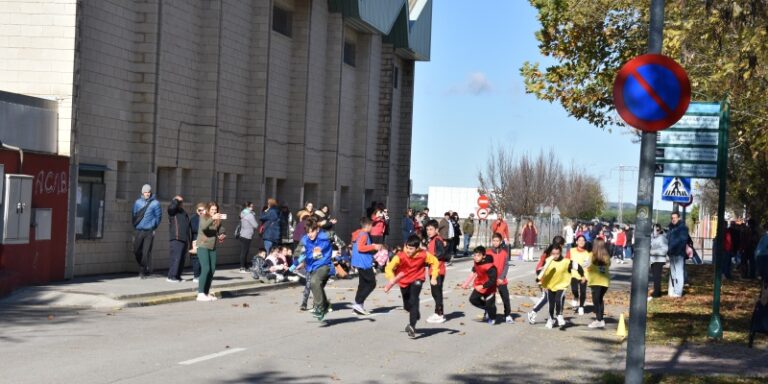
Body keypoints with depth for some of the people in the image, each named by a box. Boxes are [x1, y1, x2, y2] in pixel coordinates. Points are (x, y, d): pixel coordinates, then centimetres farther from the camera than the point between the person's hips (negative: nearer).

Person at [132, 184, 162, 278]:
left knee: (146, 252, -6)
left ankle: (143, 271, 0)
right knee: (137, 251, 6)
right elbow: (134, 214, 15)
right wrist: (135, 226, 10)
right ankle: (142, 268, 26)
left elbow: (158, 216, 3)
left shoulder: (155, 203, -2)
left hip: (149, 231, -3)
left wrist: (153, 226, 1)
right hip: (138, 231, 3)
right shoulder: (137, 202, 7)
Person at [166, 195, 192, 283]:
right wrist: (177, 200, -7)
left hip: (184, 239, 8)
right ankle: (171, 276, -11)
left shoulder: (184, 213, 24)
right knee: (176, 258, -13)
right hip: (176, 239, -8)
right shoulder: (173, 211, 1)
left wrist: (189, 241, 25)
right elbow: (172, 206, -26)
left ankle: (177, 276, 16)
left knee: (182, 259, 9)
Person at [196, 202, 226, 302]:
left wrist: (222, 236, -10)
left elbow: (221, 231, 12)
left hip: (212, 247, 6)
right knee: (206, 269, -15)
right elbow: (203, 227, -24)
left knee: (212, 270, 4)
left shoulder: (218, 220, 8)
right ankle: (200, 293, -12)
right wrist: (212, 218, -37)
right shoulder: (203, 217, -5)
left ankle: (207, 292, 15)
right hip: (203, 246, -6)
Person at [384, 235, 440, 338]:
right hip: (404, 281, 2)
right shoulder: (400, 256, -27)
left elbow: (435, 262, -5)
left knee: (413, 300, -26)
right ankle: (416, 315, 51)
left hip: (417, 279, -2)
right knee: (407, 306, 14)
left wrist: (433, 277, -11)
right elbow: (389, 268, -33)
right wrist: (392, 278, -53)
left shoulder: (423, 255, -22)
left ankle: (412, 326, -29)